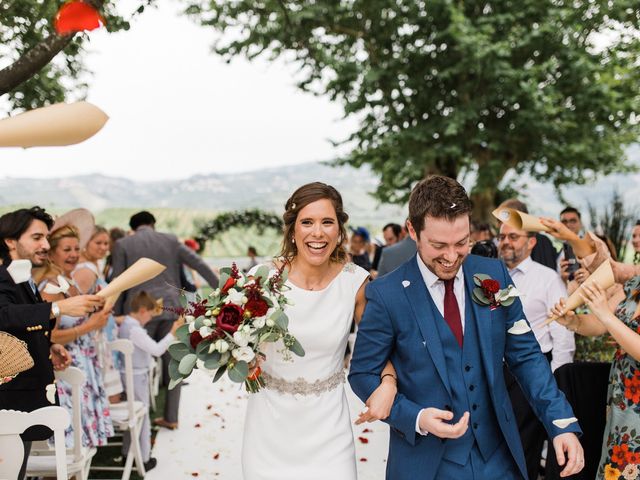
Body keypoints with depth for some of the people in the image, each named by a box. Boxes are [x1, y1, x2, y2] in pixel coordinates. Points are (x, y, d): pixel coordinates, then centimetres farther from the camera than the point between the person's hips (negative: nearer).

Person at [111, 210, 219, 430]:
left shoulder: (123, 244, 2)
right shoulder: (170, 240, 8)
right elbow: (199, 263, 6)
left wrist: (117, 315, 8)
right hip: (171, 307, 2)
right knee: (172, 362, 8)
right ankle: (171, 417, 13)